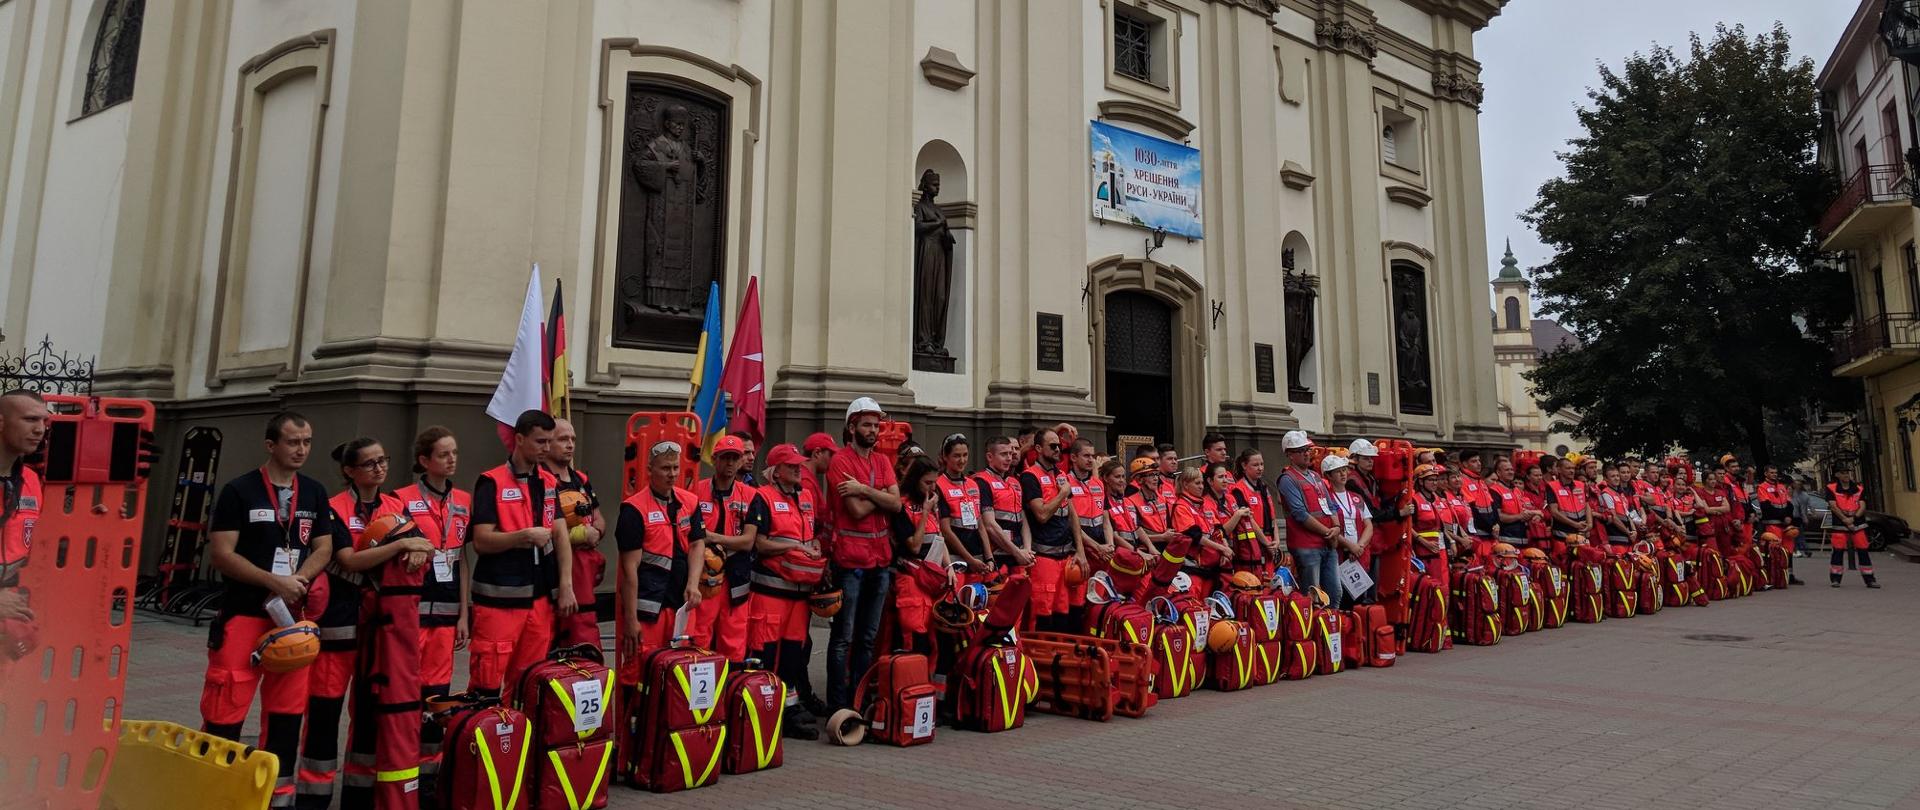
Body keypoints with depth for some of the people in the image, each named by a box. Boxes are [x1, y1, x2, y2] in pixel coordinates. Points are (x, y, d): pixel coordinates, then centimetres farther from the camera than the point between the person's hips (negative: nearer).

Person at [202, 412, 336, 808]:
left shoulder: (315, 493, 8)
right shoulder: (239, 490, -6)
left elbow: (323, 548, 8)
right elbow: (220, 554, -11)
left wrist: (299, 580, -12)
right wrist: (275, 582, -19)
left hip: (293, 617, 5)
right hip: (243, 616, -4)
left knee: (287, 709, 11)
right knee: (224, 712, -6)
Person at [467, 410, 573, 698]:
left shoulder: (550, 483, 12)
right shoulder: (492, 483, -4)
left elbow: (560, 536, 9)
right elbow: (481, 541, -9)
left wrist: (566, 585, 1)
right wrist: (524, 536, -21)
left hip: (540, 598, 5)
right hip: (499, 598, -5)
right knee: (486, 684, -3)